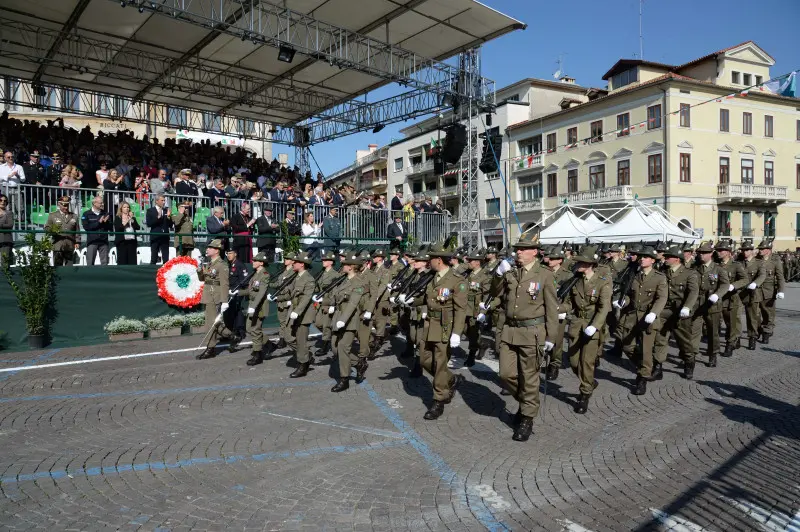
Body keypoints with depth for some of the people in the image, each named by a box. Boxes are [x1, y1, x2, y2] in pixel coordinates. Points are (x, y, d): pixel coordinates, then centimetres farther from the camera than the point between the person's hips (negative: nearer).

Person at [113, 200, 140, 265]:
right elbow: (117, 229, -7)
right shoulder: (117, 218, 5)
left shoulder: (132, 218, 14)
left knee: (132, 261, 0)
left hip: (132, 241, 3)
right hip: (122, 242, -3)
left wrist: (132, 220, -8)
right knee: (122, 262, -1)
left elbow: (138, 228, 1)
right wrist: (125, 222, -11)